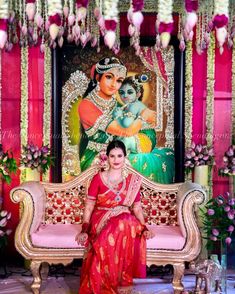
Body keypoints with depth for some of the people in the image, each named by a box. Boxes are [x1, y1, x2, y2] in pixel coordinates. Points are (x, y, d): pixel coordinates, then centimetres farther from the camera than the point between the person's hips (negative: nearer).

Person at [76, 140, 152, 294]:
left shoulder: (133, 180, 8)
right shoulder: (98, 178, 2)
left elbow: (137, 208, 6)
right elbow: (88, 207, 0)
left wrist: (144, 228, -10)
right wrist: (85, 230, -13)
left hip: (126, 221, 2)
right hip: (101, 221, -2)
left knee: (130, 224, -34)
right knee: (122, 225, -35)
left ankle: (119, 280, -19)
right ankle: (121, 282, -21)